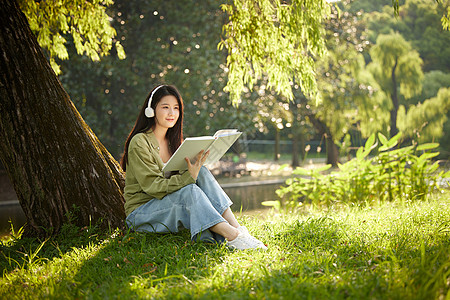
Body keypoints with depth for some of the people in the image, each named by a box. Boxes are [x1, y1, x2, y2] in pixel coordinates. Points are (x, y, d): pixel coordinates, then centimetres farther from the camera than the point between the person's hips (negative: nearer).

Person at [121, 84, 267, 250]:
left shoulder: (172, 141, 12)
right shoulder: (139, 142, -13)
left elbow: (180, 179, 8)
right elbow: (154, 187, -20)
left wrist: (196, 171, -13)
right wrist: (189, 176, -32)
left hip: (169, 203, 7)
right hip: (140, 214, -6)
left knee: (202, 172, -18)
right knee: (189, 190, -33)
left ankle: (237, 228, -29)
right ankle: (233, 236, -41)